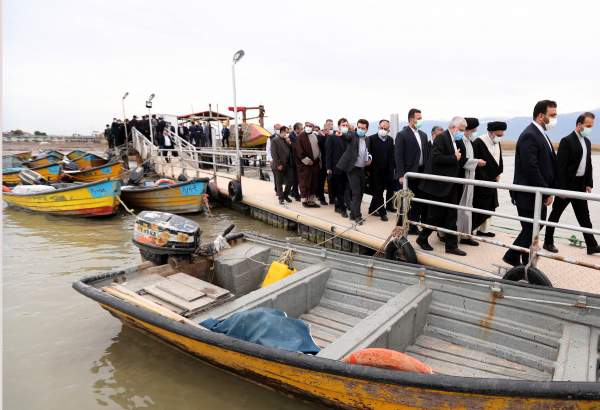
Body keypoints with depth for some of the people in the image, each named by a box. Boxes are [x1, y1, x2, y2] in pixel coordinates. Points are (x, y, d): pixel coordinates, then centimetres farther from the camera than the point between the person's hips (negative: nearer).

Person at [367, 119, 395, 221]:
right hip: (376, 171, -4)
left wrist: (393, 167, 4)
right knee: (378, 192, 4)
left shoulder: (390, 140, 8)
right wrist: (368, 169, -19)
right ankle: (382, 212, 12)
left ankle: (372, 209, 26)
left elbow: (392, 155, 9)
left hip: (387, 171, 4)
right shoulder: (371, 138, -5)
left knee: (377, 193, 10)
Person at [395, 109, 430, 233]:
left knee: (419, 202, 9)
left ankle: (413, 226, 19)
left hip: (422, 173, 6)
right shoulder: (402, 135, -7)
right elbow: (399, 156, -12)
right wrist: (401, 175, -17)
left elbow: (427, 153, 15)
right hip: (409, 173, -6)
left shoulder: (423, 135, 14)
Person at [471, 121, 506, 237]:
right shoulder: (479, 143, -17)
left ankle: (483, 229, 25)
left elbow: (499, 159, 19)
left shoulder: (497, 143, 8)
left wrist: (498, 174, 12)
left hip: (492, 181, 8)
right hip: (480, 181, -8)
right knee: (478, 207, -4)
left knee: (488, 207, 13)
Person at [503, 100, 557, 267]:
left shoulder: (541, 134, 14)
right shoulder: (529, 136, -17)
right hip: (529, 195, -9)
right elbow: (531, 169, -23)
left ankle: (512, 256, 27)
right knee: (531, 231, 2)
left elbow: (549, 164, 16)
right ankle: (527, 266, 16)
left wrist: (549, 191, 6)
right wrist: (547, 192, -17)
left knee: (534, 228, 15)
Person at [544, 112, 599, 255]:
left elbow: (588, 164, 16)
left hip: (580, 185, 7)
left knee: (584, 216, 9)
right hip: (567, 185, -7)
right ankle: (548, 242, 16)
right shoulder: (567, 141, -13)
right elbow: (560, 166, -18)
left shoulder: (587, 142, 12)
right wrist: (561, 188, -19)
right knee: (555, 214, 5)